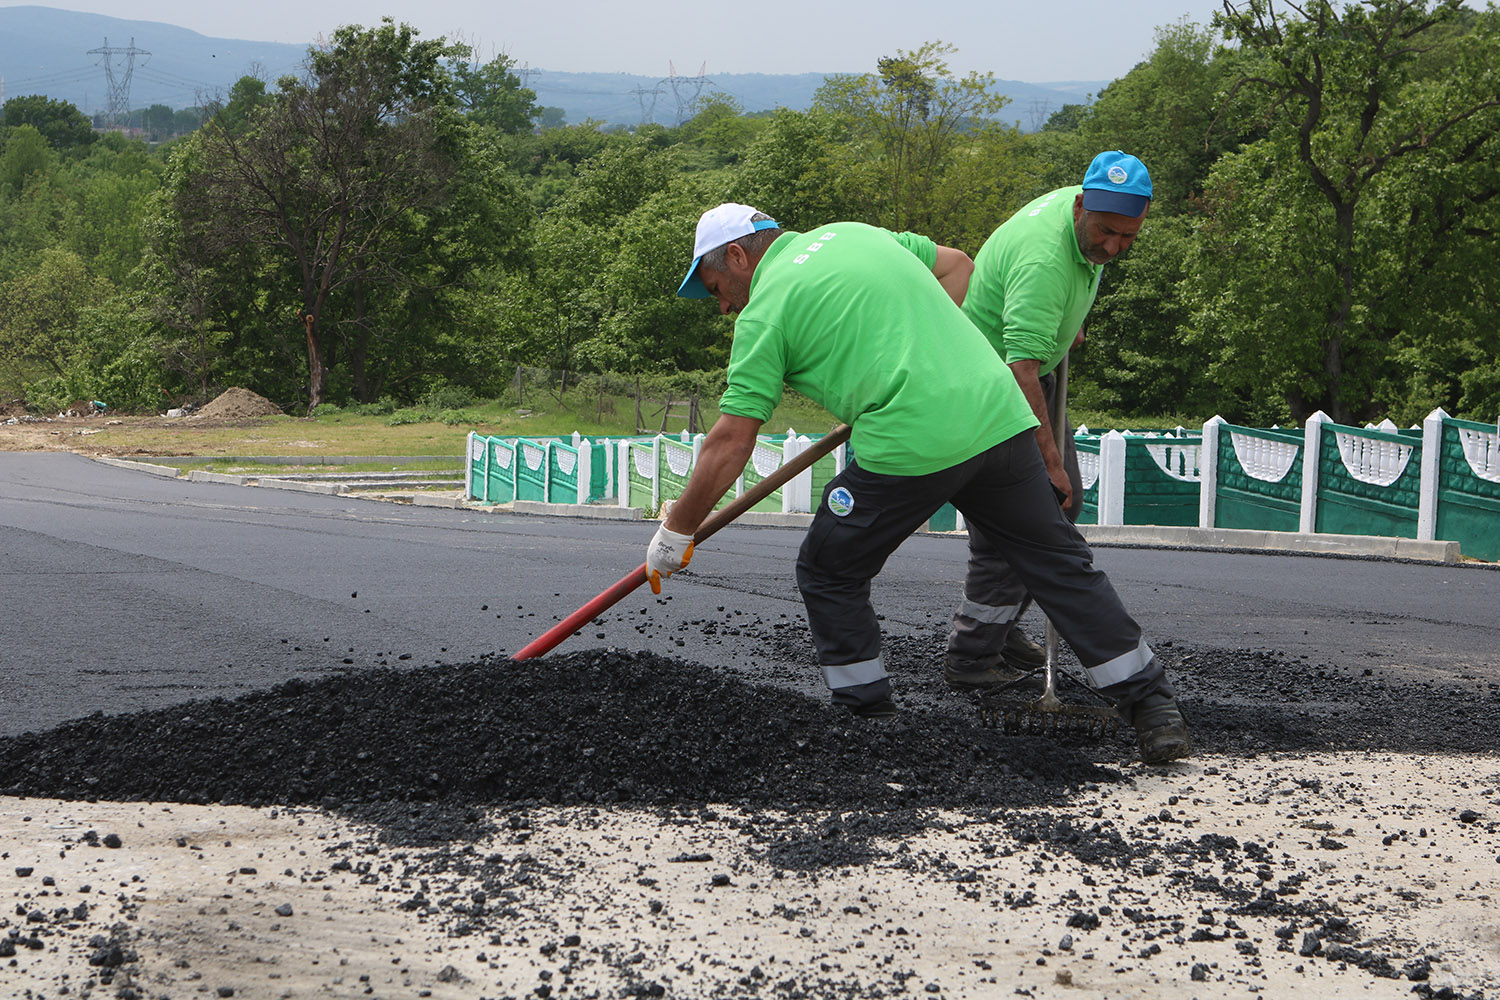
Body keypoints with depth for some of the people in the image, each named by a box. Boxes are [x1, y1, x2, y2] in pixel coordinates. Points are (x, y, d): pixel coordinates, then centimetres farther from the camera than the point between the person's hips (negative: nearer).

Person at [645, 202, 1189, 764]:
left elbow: (730, 444, 0)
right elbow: (957, 265, 29)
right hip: (998, 412, 6)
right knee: (1060, 564, 14)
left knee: (829, 576, 14)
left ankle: (873, 722, 16)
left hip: (909, 446, -6)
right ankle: (1154, 709, 13)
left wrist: (676, 533, 9)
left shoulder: (763, 312, 4)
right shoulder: (852, 232, 22)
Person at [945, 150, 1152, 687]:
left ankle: (1000, 624, 23)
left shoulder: (1082, 203, -7)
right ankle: (970, 657, -2)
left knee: (1064, 500, 14)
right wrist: (1048, 458, -45)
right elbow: (1021, 367, -42)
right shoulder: (1044, 260, -36)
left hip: (1034, 373, 10)